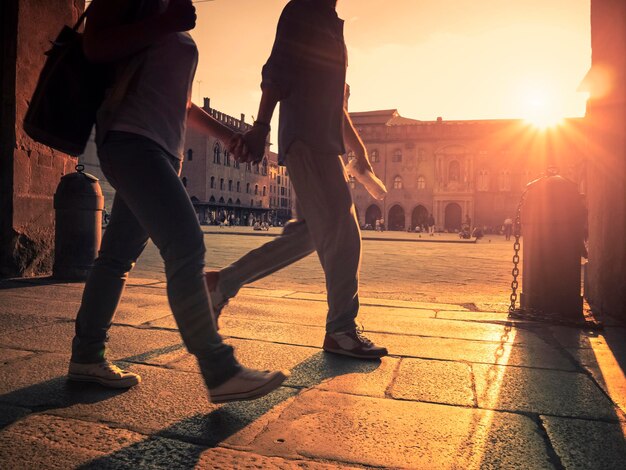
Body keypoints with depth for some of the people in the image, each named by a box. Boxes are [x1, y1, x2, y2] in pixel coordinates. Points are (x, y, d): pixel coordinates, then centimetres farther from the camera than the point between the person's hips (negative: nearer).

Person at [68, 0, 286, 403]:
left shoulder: (180, 34, 27)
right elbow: (95, 45, -9)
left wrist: (229, 135, 26)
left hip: (163, 148, 9)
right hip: (130, 138, -9)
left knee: (119, 255, 9)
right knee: (186, 247, -20)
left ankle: (87, 357, 19)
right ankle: (221, 372, -18)